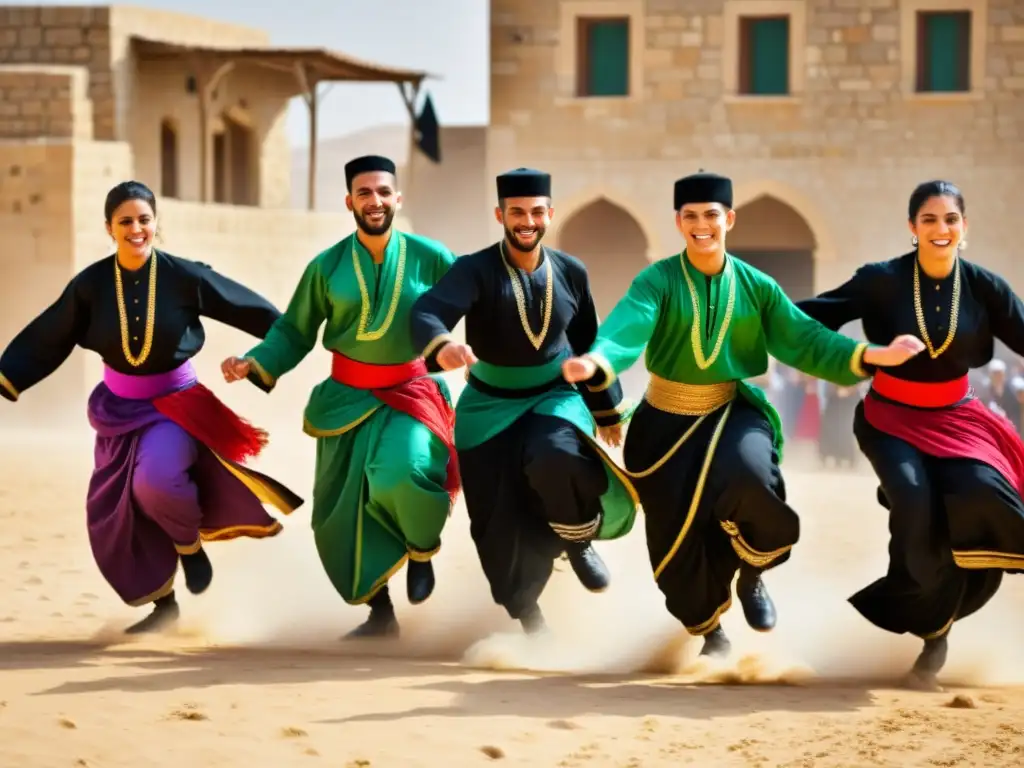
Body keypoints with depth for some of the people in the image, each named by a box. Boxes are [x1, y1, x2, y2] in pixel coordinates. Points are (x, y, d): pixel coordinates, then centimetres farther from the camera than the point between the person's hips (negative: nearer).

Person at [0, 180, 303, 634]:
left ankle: (190, 545, 3)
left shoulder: (184, 277, -15)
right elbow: (46, 340, -2)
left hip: (175, 401, -3)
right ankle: (163, 602, 27)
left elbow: (249, 308, -5)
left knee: (156, 480, -31)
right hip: (118, 408, 3)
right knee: (112, 519, 5)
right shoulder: (91, 284, -10)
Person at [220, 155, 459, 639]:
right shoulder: (327, 267, -1)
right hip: (347, 398, 3)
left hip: (410, 393, -3)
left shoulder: (429, 258, -5)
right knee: (341, 508, 4)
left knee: (404, 472, -30)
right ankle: (379, 613, 24)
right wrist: (253, 364, -12)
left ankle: (423, 551, 3)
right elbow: (294, 333, 3)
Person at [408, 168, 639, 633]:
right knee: (500, 521, 0)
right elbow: (428, 312, -33)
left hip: (555, 398, 1)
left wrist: (608, 412, 18)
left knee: (556, 460, -32)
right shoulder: (475, 271, -14)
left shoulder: (571, 273, -2)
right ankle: (525, 613, 23)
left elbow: (589, 346, 11)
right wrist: (443, 347, -55)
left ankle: (578, 542, -3)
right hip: (490, 407, -1)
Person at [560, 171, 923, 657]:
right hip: (668, 420, 0)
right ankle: (711, 631, 31)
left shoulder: (756, 286, -2)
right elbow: (627, 327, -28)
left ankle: (751, 574, 3)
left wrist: (868, 356, -14)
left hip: (733, 412, 0)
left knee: (750, 477, -30)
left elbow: (803, 340, -2)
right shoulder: (657, 280, -10)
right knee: (678, 533, 3)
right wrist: (596, 361, -49)